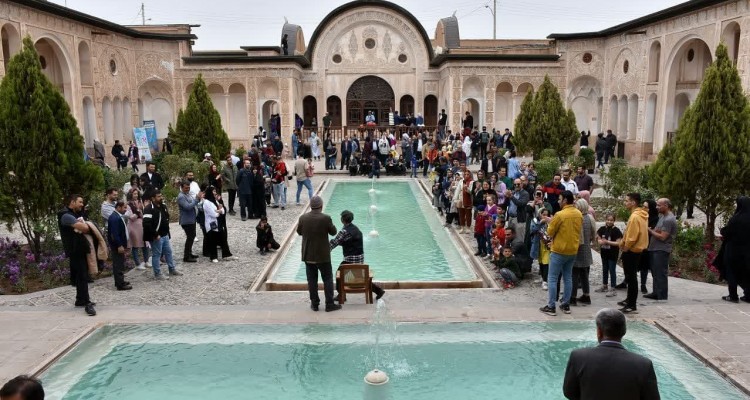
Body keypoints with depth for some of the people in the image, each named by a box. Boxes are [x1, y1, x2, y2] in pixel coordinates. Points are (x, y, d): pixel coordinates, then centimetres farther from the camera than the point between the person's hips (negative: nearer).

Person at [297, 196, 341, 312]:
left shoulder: (303, 218, -7)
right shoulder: (326, 218, -17)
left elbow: (299, 232, 8)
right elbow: (333, 232, -5)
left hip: (308, 255, 3)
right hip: (323, 255, -3)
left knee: (312, 280, 12)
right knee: (328, 279, 8)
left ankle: (314, 304, 18)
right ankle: (329, 304, 11)